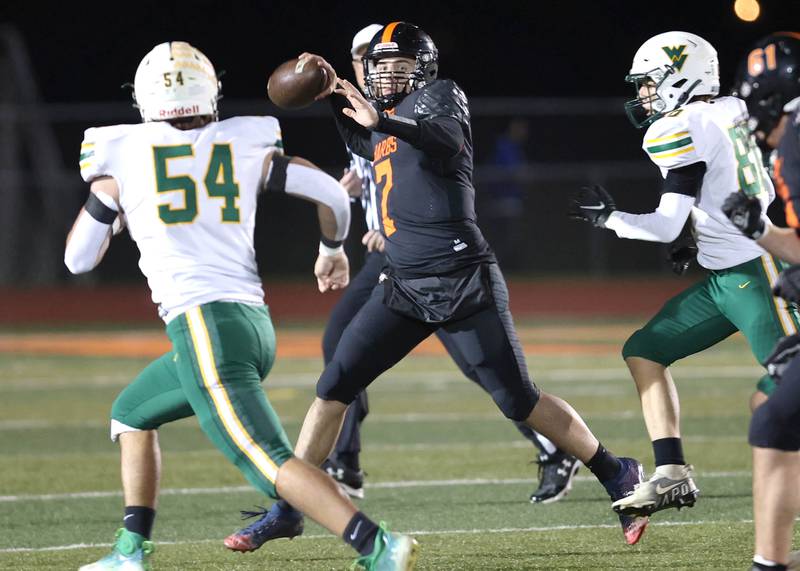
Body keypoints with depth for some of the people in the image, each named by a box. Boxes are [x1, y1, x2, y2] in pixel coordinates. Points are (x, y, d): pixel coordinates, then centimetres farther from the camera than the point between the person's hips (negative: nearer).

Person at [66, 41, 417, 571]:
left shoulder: (121, 153, 5)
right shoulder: (245, 142, 12)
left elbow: (79, 258, 13)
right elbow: (331, 193, 12)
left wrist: (104, 195, 33)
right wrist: (333, 250, 32)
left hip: (204, 325, -6)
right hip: (255, 320, 6)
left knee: (271, 462, -15)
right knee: (132, 413, 27)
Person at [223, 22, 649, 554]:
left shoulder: (440, 95, -4)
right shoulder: (386, 124, 16)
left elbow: (452, 143, -26)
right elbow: (362, 142, 39)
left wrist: (382, 120, -41)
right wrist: (335, 94, 23)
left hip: (464, 282, -7)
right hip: (405, 287, 7)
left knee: (519, 401, -4)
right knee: (334, 388, 1)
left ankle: (618, 476, 12)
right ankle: (287, 507, 7)